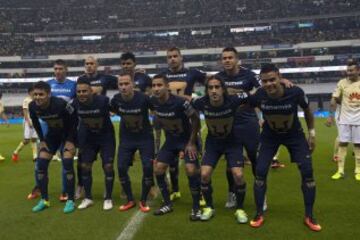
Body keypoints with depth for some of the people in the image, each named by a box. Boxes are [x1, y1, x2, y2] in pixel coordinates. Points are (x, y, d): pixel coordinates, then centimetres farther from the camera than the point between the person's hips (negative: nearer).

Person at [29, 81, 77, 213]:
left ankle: (70, 200, -4)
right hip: (52, 134, 5)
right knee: (40, 165, -2)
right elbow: (35, 122, 2)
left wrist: (70, 140, -19)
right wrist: (42, 140, 0)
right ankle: (44, 200, 12)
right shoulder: (32, 106, -19)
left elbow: (74, 120, -20)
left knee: (67, 164, -17)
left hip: (68, 133, -5)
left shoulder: (60, 104, -34)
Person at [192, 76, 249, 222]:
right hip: (212, 143, 1)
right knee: (204, 175, -12)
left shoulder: (233, 100, -27)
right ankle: (209, 207, 14)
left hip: (232, 142, -1)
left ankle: (240, 209, 10)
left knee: (238, 175, -15)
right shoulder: (202, 103, -23)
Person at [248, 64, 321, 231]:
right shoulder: (259, 96, -28)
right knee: (260, 172, -8)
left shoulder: (295, 92, -29)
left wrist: (312, 133, -3)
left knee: (307, 172, -7)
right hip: (270, 136, 0)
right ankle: (259, 215, 10)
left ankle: (309, 216, 11)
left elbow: (307, 111, -7)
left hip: (294, 135, 0)